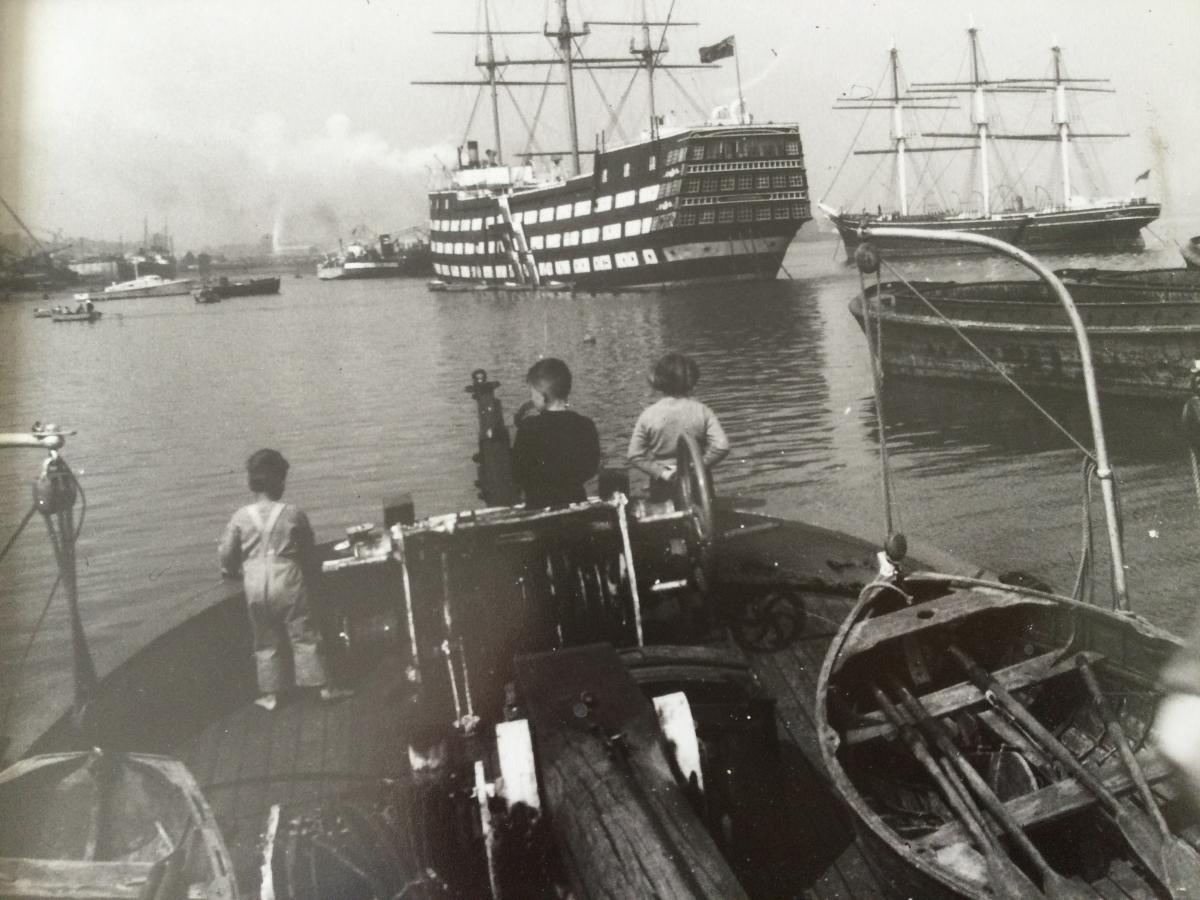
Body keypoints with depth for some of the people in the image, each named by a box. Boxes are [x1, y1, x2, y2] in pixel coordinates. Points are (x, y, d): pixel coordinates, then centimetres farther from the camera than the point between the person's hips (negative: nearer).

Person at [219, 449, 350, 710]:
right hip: (289, 583, -2)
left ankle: (270, 694, 16)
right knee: (304, 636, 6)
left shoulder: (240, 517, -3)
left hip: (256, 586, 2)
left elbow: (227, 556, 1)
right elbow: (310, 553, 3)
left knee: (266, 641, 13)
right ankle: (323, 686, 9)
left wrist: (234, 571, 22)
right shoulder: (294, 514, -5)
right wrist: (309, 576, 18)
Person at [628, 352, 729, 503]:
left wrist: (660, 471, -7)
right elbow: (722, 446, -19)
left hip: (663, 490, 0)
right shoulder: (702, 411, -11)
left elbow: (635, 456, -11)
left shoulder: (648, 415, -10)